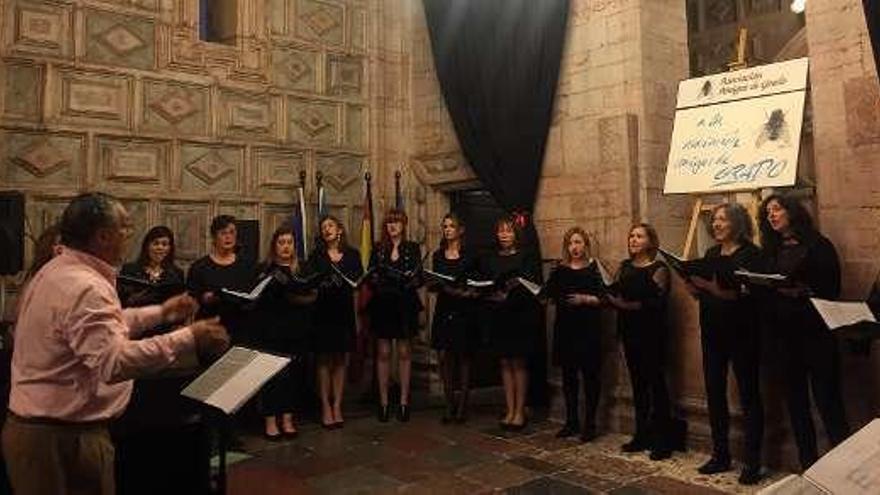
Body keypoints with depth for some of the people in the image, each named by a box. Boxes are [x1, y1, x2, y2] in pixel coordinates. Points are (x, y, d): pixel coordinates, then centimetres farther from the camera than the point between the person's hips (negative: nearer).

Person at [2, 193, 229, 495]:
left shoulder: (56, 270, 8)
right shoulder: (85, 287, -25)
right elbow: (114, 362, -36)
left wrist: (160, 313, 22)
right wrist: (188, 339, -34)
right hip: (65, 436, -10)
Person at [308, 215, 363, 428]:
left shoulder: (352, 254, 9)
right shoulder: (316, 255, 5)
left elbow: (359, 279, 4)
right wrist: (322, 284, -23)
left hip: (345, 311, 1)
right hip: (322, 311, -1)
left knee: (341, 360, 5)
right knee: (324, 360, 2)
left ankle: (337, 405, 12)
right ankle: (325, 406, 8)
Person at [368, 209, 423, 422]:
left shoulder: (413, 248, 6)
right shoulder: (378, 249, 9)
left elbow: (417, 278, -1)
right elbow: (371, 277, 1)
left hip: (405, 304, -1)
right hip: (383, 304, 1)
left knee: (404, 352, 4)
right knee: (383, 352, 1)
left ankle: (404, 401, 10)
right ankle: (383, 401, 8)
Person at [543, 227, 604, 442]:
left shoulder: (594, 268, 0)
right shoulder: (560, 270, 11)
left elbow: (602, 298, -6)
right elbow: (550, 295, 11)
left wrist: (585, 299, -21)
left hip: (588, 329, -4)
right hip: (565, 328, 4)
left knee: (590, 375, 0)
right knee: (568, 375, 10)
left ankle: (590, 424, 10)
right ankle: (571, 422, 21)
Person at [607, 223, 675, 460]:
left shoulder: (658, 269, -6)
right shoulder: (625, 267, 13)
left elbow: (657, 302, -16)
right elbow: (616, 294, 13)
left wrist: (630, 305, -21)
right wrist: (611, 298, -6)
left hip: (651, 333, -6)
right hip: (629, 331, 6)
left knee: (656, 383, -2)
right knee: (637, 383, 12)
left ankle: (663, 441, 6)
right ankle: (642, 435, 22)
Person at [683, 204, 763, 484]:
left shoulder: (751, 254, -6)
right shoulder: (711, 255, 13)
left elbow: (750, 293, -18)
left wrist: (721, 292, -30)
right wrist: (692, 285, -5)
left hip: (741, 332, -7)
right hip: (712, 332, 7)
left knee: (749, 395, 2)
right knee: (714, 392, 11)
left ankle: (752, 462, 10)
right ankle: (720, 455, 24)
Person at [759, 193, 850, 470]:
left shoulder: (817, 245, -2)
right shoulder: (772, 251, 14)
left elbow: (830, 288, -9)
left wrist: (801, 292, -24)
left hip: (814, 330, -5)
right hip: (783, 331, 6)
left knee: (827, 398, -5)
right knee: (796, 398, 9)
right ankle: (808, 465, 19)